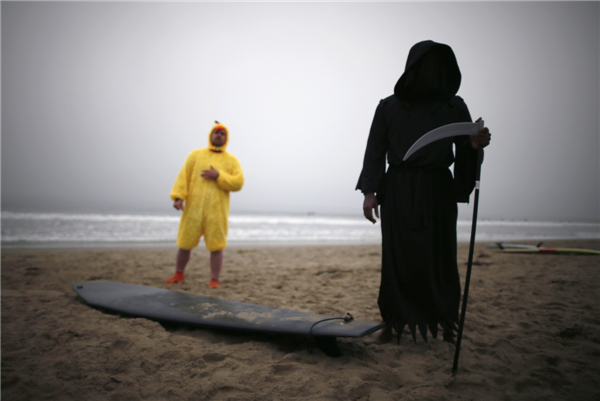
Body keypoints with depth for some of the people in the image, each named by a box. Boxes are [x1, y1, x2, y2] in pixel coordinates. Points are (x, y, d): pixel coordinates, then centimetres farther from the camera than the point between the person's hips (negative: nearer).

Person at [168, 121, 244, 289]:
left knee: (216, 247, -2)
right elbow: (183, 176, 3)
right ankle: (179, 275, 29)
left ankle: (214, 281, 9)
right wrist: (178, 196, -10)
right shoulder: (196, 155, 12)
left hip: (217, 211, -1)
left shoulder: (232, 160, 9)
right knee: (185, 243, 8)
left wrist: (218, 176, -13)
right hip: (193, 208, 1)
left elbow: (238, 183, -2)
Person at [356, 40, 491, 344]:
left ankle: (445, 323, 16)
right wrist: (369, 192, -6)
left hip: (439, 192, 1)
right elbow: (375, 151, 3)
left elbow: (464, 151, 8)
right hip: (399, 191, -1)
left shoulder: (455, 107, 10)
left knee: (439, 257, 2)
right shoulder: (389, 107, 6)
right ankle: (392, 323, 11)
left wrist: (476, 144, -16)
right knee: (396, 258, 0)